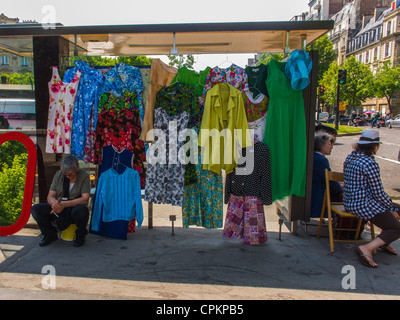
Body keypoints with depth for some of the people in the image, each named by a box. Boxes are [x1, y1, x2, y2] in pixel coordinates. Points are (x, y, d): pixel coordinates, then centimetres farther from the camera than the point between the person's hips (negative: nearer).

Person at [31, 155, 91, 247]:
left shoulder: (84, 176, -8)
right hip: (58, 209, 4)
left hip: (74, 208, -4)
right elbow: (50, 196, 1)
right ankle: (50, 234, 10)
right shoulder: (59, 174, 5)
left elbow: (85, 199, -18)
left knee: (81, 210, -39)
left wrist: (64, 204, -29)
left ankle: (80, 235, -4)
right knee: (35, 209, -18)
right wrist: (54, 202, -25)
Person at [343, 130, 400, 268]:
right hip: (364, 205, -10)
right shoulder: (370, 163, -20)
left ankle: (383, 241, 30)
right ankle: (367, 248, -13)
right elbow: (378, 193, -16)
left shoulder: (351, 157, 8)